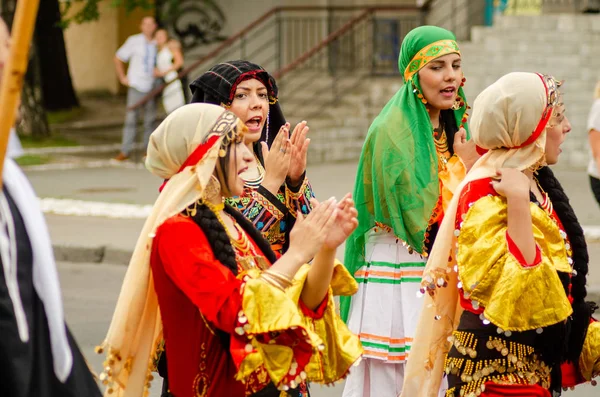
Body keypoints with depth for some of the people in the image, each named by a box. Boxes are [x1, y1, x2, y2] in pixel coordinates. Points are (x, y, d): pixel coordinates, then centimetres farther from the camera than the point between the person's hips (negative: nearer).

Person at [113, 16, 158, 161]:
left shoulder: (158, 44, 5)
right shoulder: (134, 41, -3)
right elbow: (118, 58, 4)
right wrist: (122, 78, 0)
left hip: (152, 88, 3)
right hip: (136, 86, -3)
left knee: (150, 119, 7)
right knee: (131, 118, -7)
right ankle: (125, 151, -4)